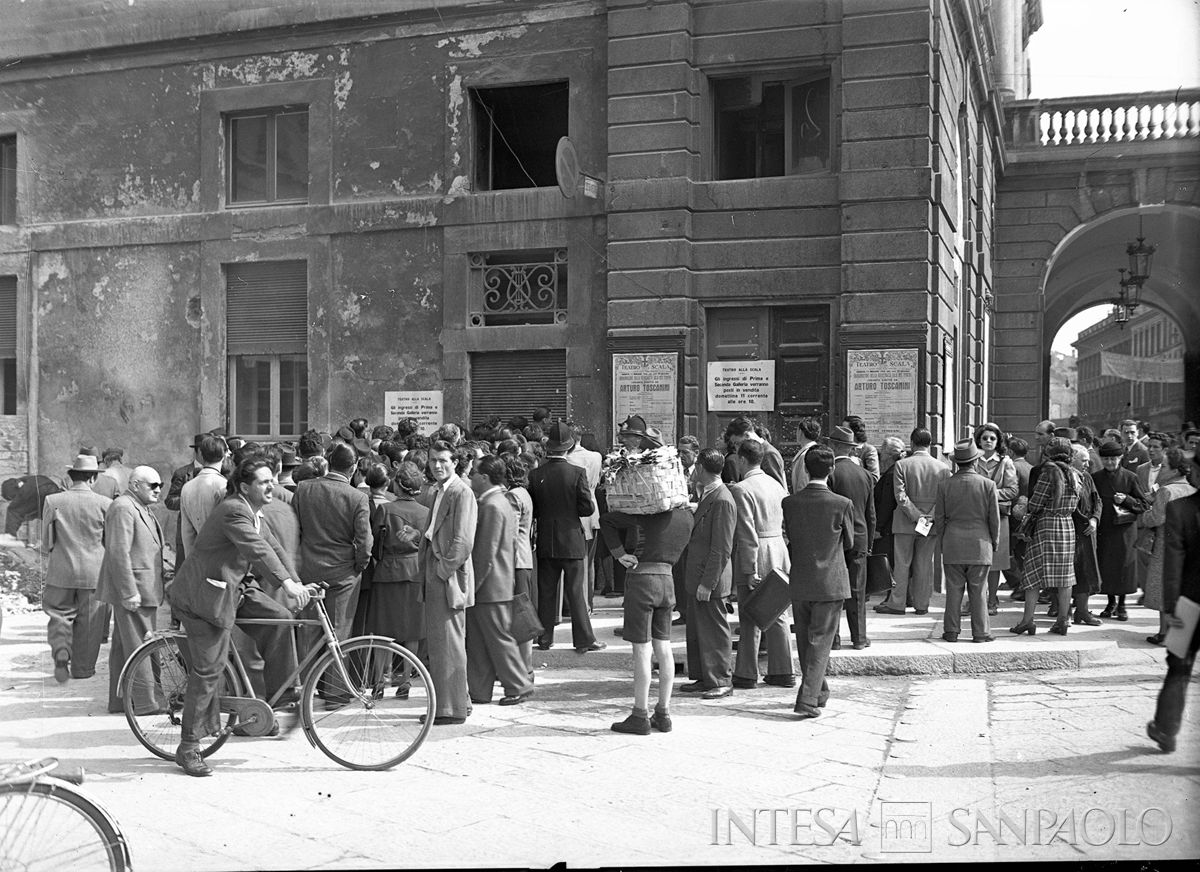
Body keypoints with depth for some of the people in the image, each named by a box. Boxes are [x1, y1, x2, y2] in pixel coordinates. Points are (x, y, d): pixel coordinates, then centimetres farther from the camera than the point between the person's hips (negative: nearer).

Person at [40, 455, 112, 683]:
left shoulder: (53, 501, -5)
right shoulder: (104, 504, -9)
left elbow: (46, 542, 2)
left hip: (61, 571, 1)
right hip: (93, 572, 0)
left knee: (60, 615, 14)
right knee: (88, 621, 11)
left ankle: (61, 653, -9)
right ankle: (82, 668, 19)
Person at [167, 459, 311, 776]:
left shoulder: (255, 514, 10)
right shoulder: (233, 510, -21)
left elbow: (274, 551, 13)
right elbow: (258, 549, -34)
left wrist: (298, 585, 4)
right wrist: (287, 582, -43)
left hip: (235, 588, 9)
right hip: (205, 593, -9)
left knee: (279, 618, -6)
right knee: (208, 669, -7)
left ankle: (280, 696, 5)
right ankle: (188, 749, 1)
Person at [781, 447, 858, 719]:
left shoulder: (789, 503, -5)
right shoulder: (841, 504, -12)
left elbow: (787, 541, 6)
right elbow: (850, 542, 2)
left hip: (799, 583, 3)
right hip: (831, 582, -3)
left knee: (805, 641, 17)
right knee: (820, 641, 2)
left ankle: (819, 692, 30)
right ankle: (808, 699, -6)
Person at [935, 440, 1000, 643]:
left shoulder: (944, 485, -1)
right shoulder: (988, 484, -5)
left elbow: (939, 518, 3)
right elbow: (994, 518, 0)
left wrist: (942, 543, 13)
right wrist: (994, 542, 13)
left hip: (953, 544, 1)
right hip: (980, 543, -1)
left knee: (954, 590, 5)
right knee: (978, 591, 4)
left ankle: (951, 631, 8)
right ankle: (980, 632, 8)